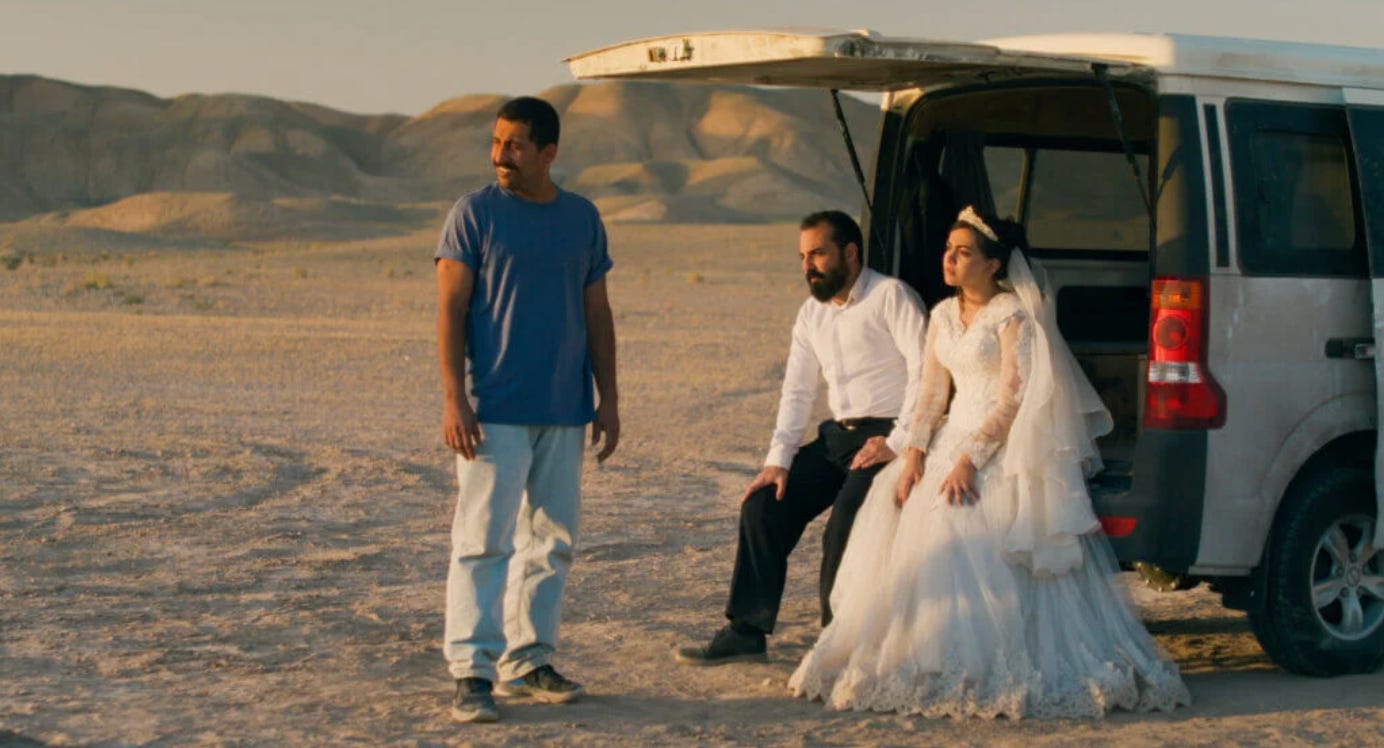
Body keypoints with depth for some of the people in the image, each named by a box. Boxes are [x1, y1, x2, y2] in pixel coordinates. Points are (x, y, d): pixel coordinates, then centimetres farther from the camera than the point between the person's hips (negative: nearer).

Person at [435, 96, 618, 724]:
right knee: (483, 539, -8)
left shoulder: (582, 218, 9)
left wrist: (608, 400, 9)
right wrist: (454, 398, -14)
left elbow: (597, 314, 14)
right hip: (493, 411, -5)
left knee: (551, 542, 9)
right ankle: (472, 672, -6)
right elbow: (450, 309, -6)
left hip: (564, 413, 5)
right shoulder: (474, 214, -3)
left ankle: (528, 661, 19)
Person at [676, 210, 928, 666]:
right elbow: (797, 392, 13)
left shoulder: (891, 297, -9)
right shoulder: (812, 313, 14)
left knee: (845, 523, -27)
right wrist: (778, 460, 2)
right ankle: (745, 632, 3)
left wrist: (896, 443, -20)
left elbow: (926, 373, -16)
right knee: (763, 505, -3)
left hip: (887, 435, -8)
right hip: (839, 435, 8)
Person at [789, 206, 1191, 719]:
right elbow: (932, 393, 11)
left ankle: (991, 672, -17)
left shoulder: (1013, 315, -9)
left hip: (1003, 445, -7)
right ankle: (929, 663, -5)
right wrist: (915, 452, -5)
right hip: (954, 434, 7)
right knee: (904, 517, -11)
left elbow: (1013, 400, -15)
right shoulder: (943, 316, 14)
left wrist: (970, 459, -24)